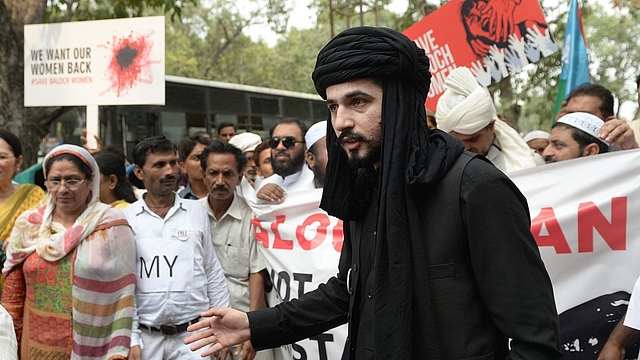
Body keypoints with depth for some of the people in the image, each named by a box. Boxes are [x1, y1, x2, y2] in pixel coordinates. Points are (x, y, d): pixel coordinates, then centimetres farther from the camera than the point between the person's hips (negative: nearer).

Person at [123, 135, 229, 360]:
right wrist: (131, 339, -4)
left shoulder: (196, 212, 4)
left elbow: (213, 273, 8)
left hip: (194, 334, 1)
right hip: (146, 336, -1)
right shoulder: (126, 219, -1)